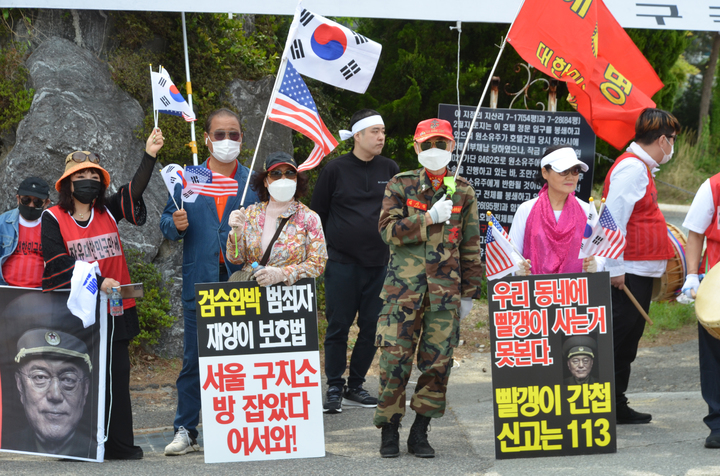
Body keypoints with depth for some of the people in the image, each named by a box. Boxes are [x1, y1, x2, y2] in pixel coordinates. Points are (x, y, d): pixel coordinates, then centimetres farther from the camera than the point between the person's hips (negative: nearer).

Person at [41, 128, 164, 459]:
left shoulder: (108, 212, 10)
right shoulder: (53, 219, 0)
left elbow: (134, 191, -5)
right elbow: (58, 264, -8)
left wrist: (150, 156, -21)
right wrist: (98, 281, -16)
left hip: (113, 310, 3)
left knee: (117, 375, 2)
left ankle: (119, 445, 5)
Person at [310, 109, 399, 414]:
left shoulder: (390, 169, 7)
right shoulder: (336, 169, -1)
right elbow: (317, 213, 6)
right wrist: (323, 249, 3)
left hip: (379, 263, 3)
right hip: (342, 263, -3)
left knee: (372, 326, 5)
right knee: (338, 326, -1)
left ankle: (355, 387, 15)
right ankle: (335, 389, 6)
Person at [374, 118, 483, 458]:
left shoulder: (463, 191, 11)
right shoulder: (400, 185, 7)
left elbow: (470, 245, 13)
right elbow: (389, 229, -6)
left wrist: (470, 292, 11)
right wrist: (430, 218, -13)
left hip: (445, 288, 2)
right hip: (403, 285, -2)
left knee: (438, 360, 0)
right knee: (395, 358, -5)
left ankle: (420, 432, 10)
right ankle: (389, 430, 6)